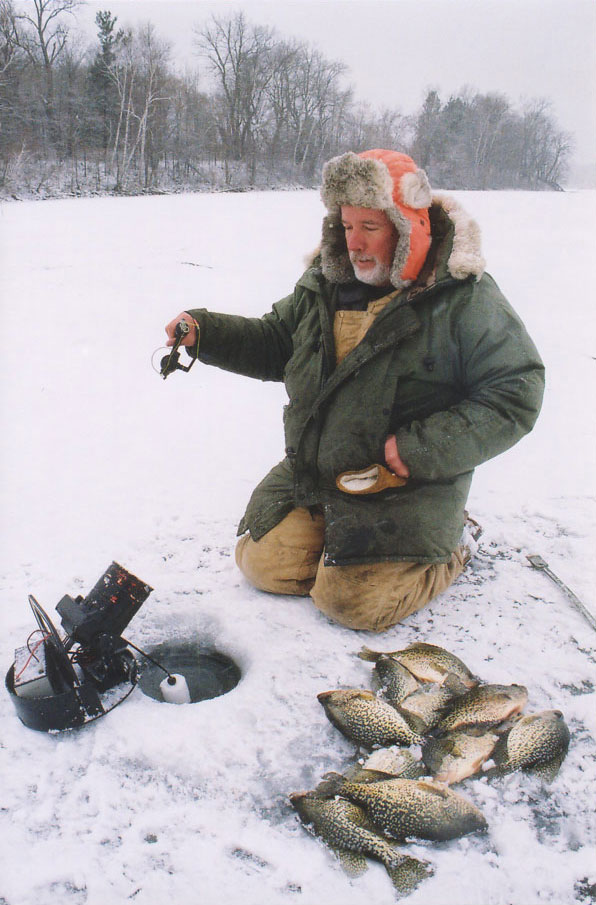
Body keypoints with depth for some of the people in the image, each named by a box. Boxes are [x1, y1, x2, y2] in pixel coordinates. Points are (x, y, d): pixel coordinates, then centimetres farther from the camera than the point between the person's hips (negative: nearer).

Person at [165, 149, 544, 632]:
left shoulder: (465, 298, -13)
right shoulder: (327, 283, 4)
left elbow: (516, 394, -14)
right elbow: (274, 344, 16)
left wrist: (425, 449, -22)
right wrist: (203, 332, -1)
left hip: (408, 484, -6)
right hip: (311, 470, 6)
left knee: (351, 599, -16)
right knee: (263, 565, 1)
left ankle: (447, 548, 11)